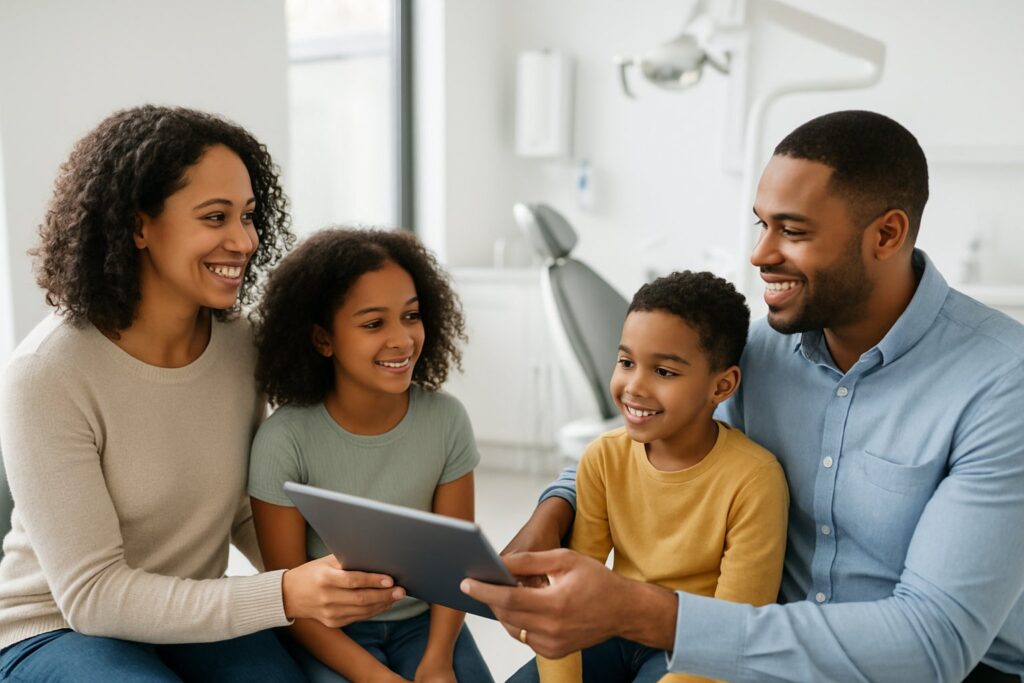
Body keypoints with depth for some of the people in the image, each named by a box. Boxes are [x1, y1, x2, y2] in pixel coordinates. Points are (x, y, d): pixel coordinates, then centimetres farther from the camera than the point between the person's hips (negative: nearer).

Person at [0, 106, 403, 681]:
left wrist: (320, 587, -13)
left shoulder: (242, 345, -6)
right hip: (57, 629, -3)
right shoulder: (47, 377, -21)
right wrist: (284, 597, -32)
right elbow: (91, 595, -21)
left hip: (194, 614, 4)